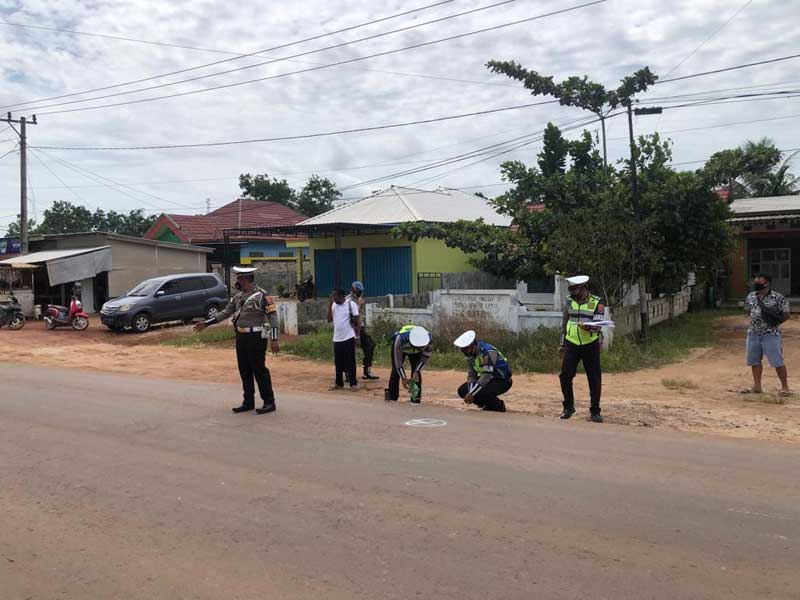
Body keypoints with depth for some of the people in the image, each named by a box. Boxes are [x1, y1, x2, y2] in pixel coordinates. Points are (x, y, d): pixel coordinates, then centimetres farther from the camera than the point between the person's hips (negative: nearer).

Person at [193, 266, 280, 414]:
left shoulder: (262, 296, -11)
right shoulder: (239, 296, 13)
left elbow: (273, 316, -14)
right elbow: (226, 312, 19)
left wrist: (274, 339, -20)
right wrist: (206, 323, 17)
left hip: (256, 337, -8)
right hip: (241, 337, 8)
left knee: (259, 370, -5)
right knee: (244, 371, 11)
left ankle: (269, 402, 2)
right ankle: (248, 402, 20)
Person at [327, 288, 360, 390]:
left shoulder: (351, 304, -7)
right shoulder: (334, 305, 9)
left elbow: (358, 320, -6)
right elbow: (329, 319, 0)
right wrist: (330, 304, -5)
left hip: (348, 338, -5)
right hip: (337, 339, 5)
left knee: (350, 362, -1)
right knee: (338, 363, 11)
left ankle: (353, 383, 5)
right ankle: (339, 383, 21)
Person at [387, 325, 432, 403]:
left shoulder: (428, 339, -39)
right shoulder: (400, 339, -45)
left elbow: (425, 357, -22)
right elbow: (398, 360, -33)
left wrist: (417, 372, -30)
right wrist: (403, 378, -32)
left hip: (415, 352, 2)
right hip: (401, 347, -1)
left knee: (416, 372, -11)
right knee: (396, 370, -8)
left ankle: (416, 398, -4)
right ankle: (392, 396, 4)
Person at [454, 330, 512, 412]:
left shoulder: (489, 352, -30)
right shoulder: (471, 355, -3)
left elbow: (486, 376, -33)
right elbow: (471, 375, -2)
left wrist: (472, 394, -32)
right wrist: (470, 393, -18)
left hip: (503, 381, -8)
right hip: (488, 379, 8)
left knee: (480, 392, -34)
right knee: (462, 391, -4)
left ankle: (499, 406, -5)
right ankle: (489, 405, 9)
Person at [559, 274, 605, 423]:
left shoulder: (596, 303, -5)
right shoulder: (569, 302, 6)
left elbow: (597, 324, -13)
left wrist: (587, 326, -34)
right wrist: (562, 343, 14)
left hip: (590, 345, -2)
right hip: (571, 344, 3)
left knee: (595, 379, 1)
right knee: (565, 375, -3)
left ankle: (595, 411, 13)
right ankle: (568, 407, 14)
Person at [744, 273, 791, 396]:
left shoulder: (777, 298, -10)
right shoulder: (751, 296, 7)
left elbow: (787, 313, -5)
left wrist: (776, 322, -12)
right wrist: (755, 319, 9)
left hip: (771, 334, -6)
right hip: (753, 333, 6)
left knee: (777, 362, -2)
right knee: (754, 361, 11)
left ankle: (784, 386, 10)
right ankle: (757, 386, 21)